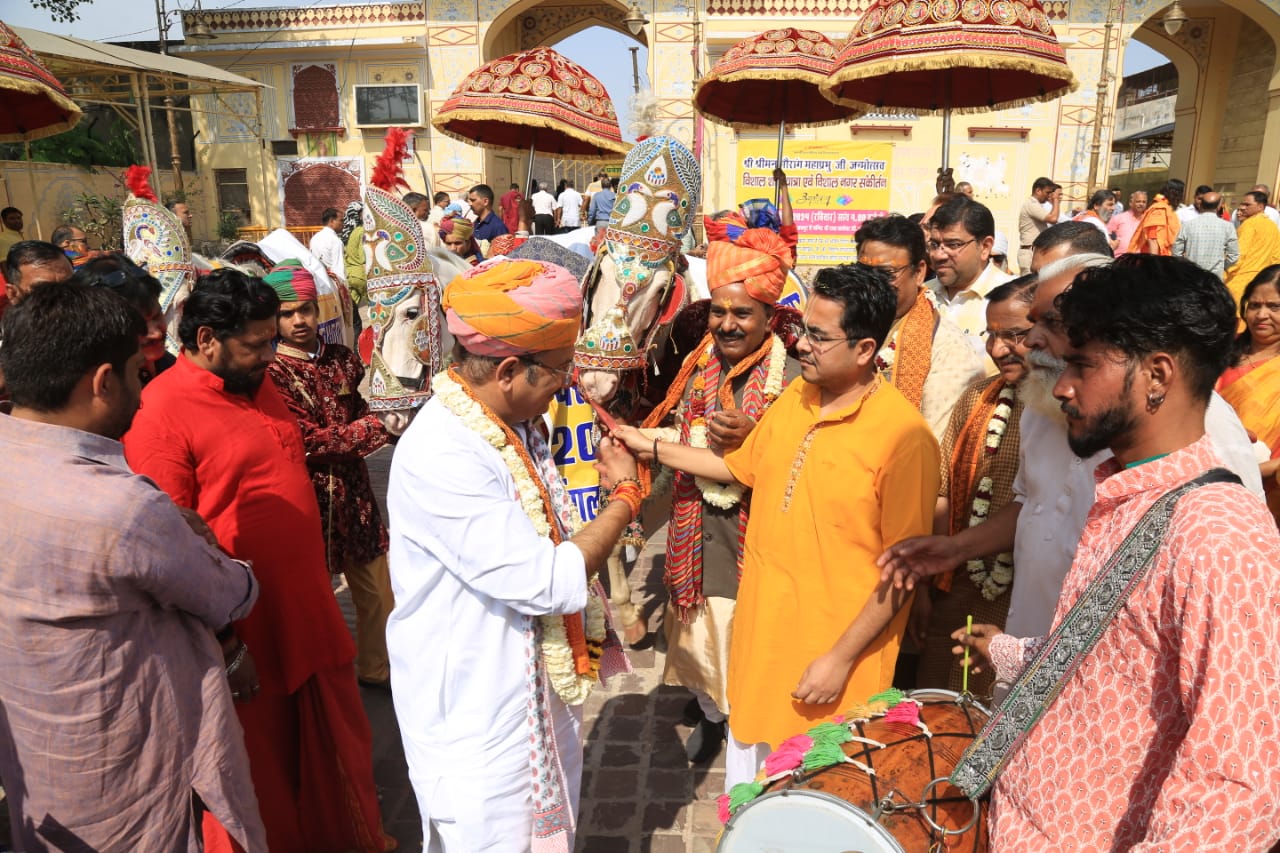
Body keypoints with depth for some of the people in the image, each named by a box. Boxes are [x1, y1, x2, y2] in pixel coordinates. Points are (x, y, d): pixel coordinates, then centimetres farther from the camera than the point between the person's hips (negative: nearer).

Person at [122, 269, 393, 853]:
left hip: (312, 614, 8)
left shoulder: (256, 384, 8)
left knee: (336, 747, 23)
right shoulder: (161, 412, -19)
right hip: (248, 636, -8)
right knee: (265, 771, 14)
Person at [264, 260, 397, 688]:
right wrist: (378, 425, -18)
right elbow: (309, 440, -17)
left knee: (378, 588, 12)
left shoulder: (343, 359, 5)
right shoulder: (273, 373, -10)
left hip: (355, 491, 5)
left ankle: (376, 668, 34)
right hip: (310, 498, -5)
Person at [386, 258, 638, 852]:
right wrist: (624, 498, -18)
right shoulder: (441, 457, -30)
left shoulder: (512, 425, 0)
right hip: (477, 711, -8)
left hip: (536, 686, 9)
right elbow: (549, 582, -30)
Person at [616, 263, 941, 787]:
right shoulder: (794, 397, 0)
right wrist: (651, 448, 13)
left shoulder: (903, 436, -22)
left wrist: (842, 658, -17)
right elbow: (743, 467, 16)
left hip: (834, 653, -6)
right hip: (761, 629, 6)